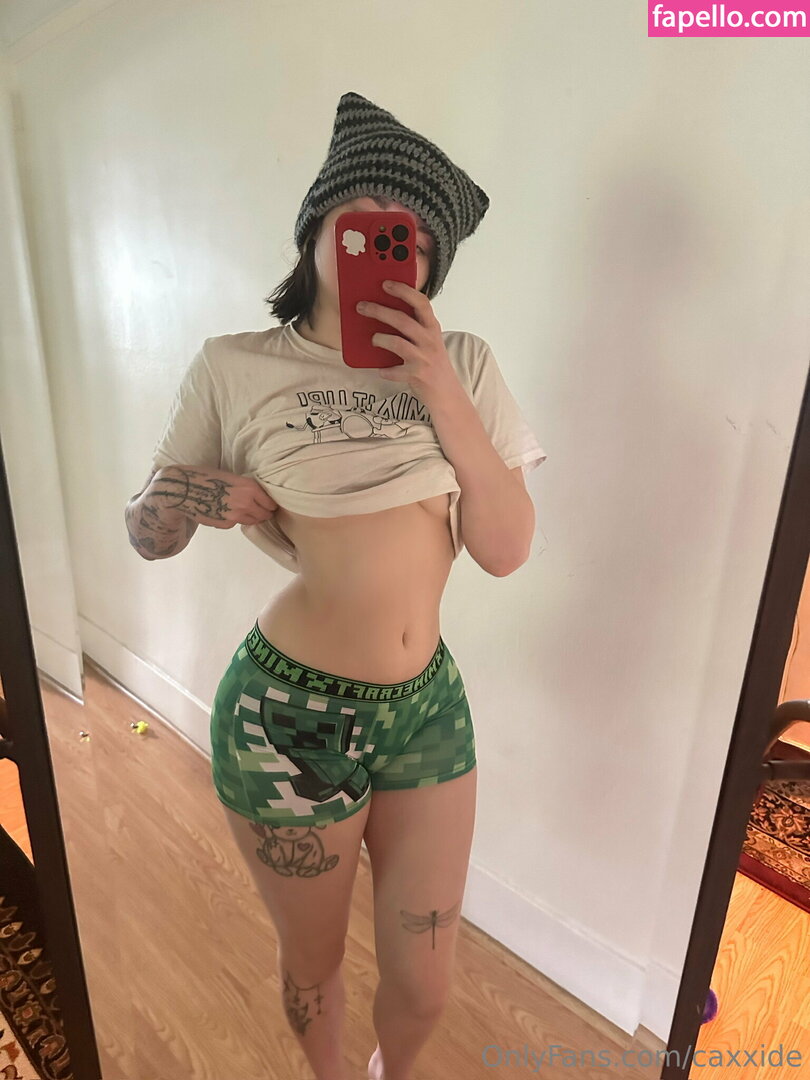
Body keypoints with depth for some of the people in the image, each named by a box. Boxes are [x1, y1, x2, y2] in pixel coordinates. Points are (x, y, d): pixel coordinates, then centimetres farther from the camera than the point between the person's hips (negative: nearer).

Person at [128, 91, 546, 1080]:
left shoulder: (464, 366, 0)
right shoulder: (234, 369, -6)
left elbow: (506, 549, -7)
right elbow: (146, 536, 1)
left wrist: (442, 397, -16)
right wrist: (183, 498, -20)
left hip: (428, 703, 3)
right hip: (289, 713, -2)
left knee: (424, 981, 20)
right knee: (312, 964, 23)